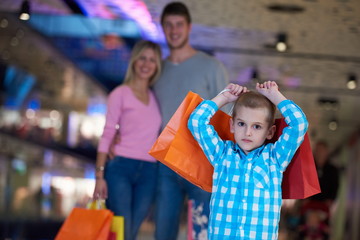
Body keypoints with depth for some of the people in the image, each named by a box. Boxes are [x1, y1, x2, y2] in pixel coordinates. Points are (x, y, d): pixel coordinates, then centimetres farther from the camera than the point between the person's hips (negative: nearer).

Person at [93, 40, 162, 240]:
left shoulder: (156, 98, 14)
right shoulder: (120, 94, 2)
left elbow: (159, 137, 17)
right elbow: (107, 135, -1)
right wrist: (100, 176, -7)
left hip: (149, 173, 4)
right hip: (121, 168, -4)